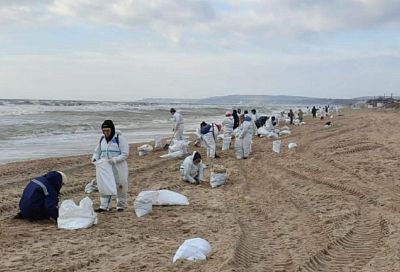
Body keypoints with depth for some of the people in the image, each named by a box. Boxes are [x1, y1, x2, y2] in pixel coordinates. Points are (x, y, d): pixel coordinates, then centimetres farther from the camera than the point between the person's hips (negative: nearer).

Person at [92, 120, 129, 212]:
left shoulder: (120, 139, -12)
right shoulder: (102, 139, 7)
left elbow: (125, 154, -15)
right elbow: (97, 151, 17)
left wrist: (114, 160, -27)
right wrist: (95, 158, -5)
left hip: (118, 168, -5)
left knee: (120, 187, 5)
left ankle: (121, 205, 20)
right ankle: (104, 206, 11)